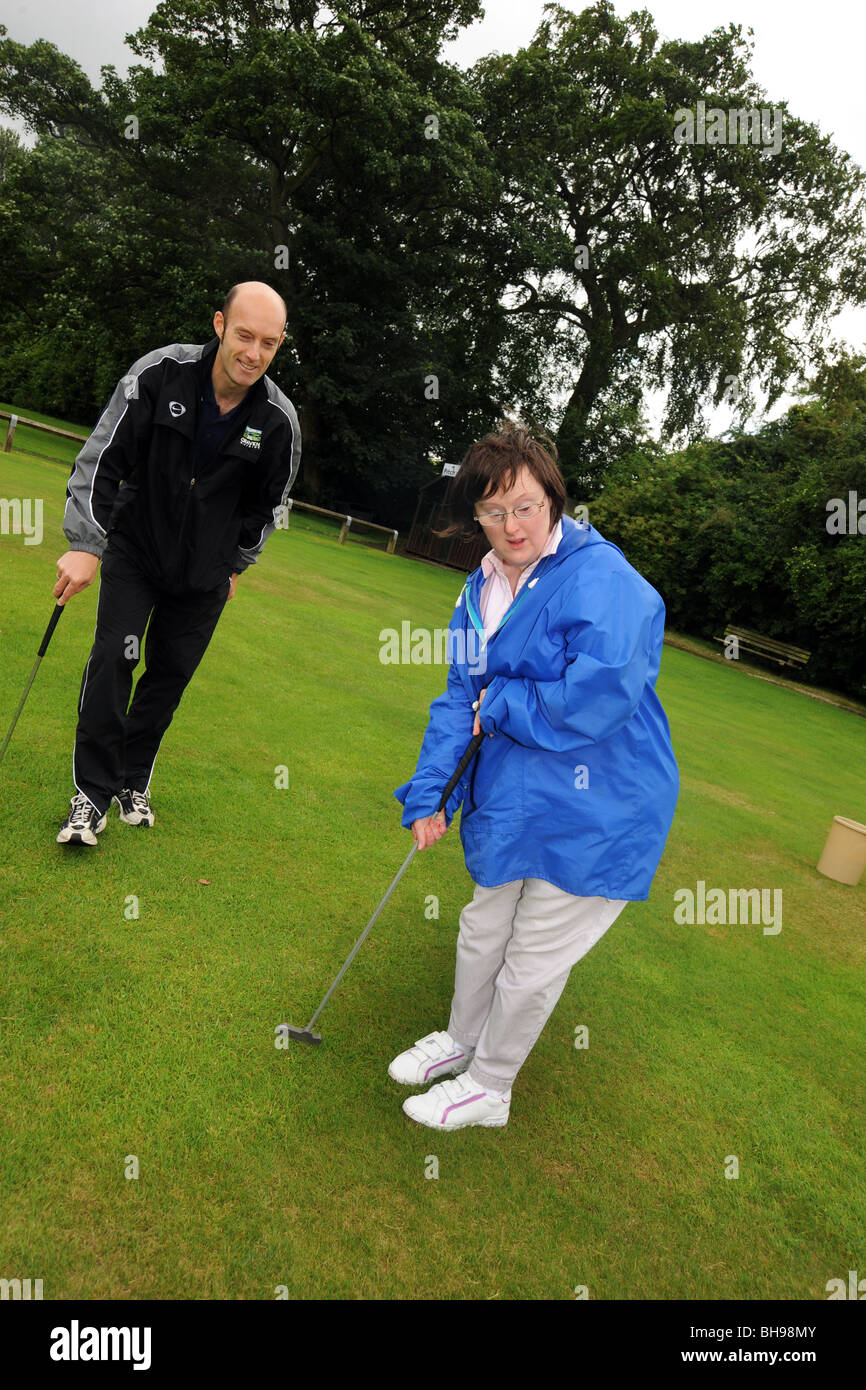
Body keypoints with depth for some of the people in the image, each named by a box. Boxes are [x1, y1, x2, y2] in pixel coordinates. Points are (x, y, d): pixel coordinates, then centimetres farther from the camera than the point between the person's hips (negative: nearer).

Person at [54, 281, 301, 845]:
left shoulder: (279, 421, -13)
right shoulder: (159, 373, -18)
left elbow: (267, 504, 5)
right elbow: (101, 459, -14)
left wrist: (235, 566, 12)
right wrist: (85, 544, -20)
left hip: (204, 571, 2)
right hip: (135, 547, -1)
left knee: (171, 674, 6)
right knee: (114, 656, -12)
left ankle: (134, 781, 25)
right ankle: (92, 793, 0)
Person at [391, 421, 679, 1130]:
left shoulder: (602, 579, -21)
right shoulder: (481, 591, 5)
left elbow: (597, 698, -32)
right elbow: (460, 697, 6)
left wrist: (500, 705, -17)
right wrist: (429, 794, -1)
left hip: (593, 818, -7)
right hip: (510, 803, 7)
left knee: (532, 963, 10)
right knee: (483, 930, 24)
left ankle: (489, 1089, 34)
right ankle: (461, 1040, 50)